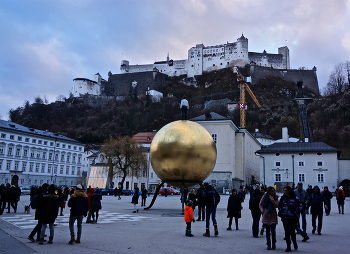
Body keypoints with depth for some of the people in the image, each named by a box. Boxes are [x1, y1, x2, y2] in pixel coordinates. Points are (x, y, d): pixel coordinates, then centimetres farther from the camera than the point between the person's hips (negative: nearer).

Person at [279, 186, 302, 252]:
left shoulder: (295, 198, -6)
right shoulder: (283, 198, 7)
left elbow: (299, 207, -4)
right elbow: (279, 206, 17)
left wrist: (295, 213, -7)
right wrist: (281, 212, 6)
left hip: (293, 218, -4)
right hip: (285, 218, 4)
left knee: (292, 232, -5)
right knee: (286, 232, 6)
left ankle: (295, 244, 22)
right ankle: (288, 247, 16)